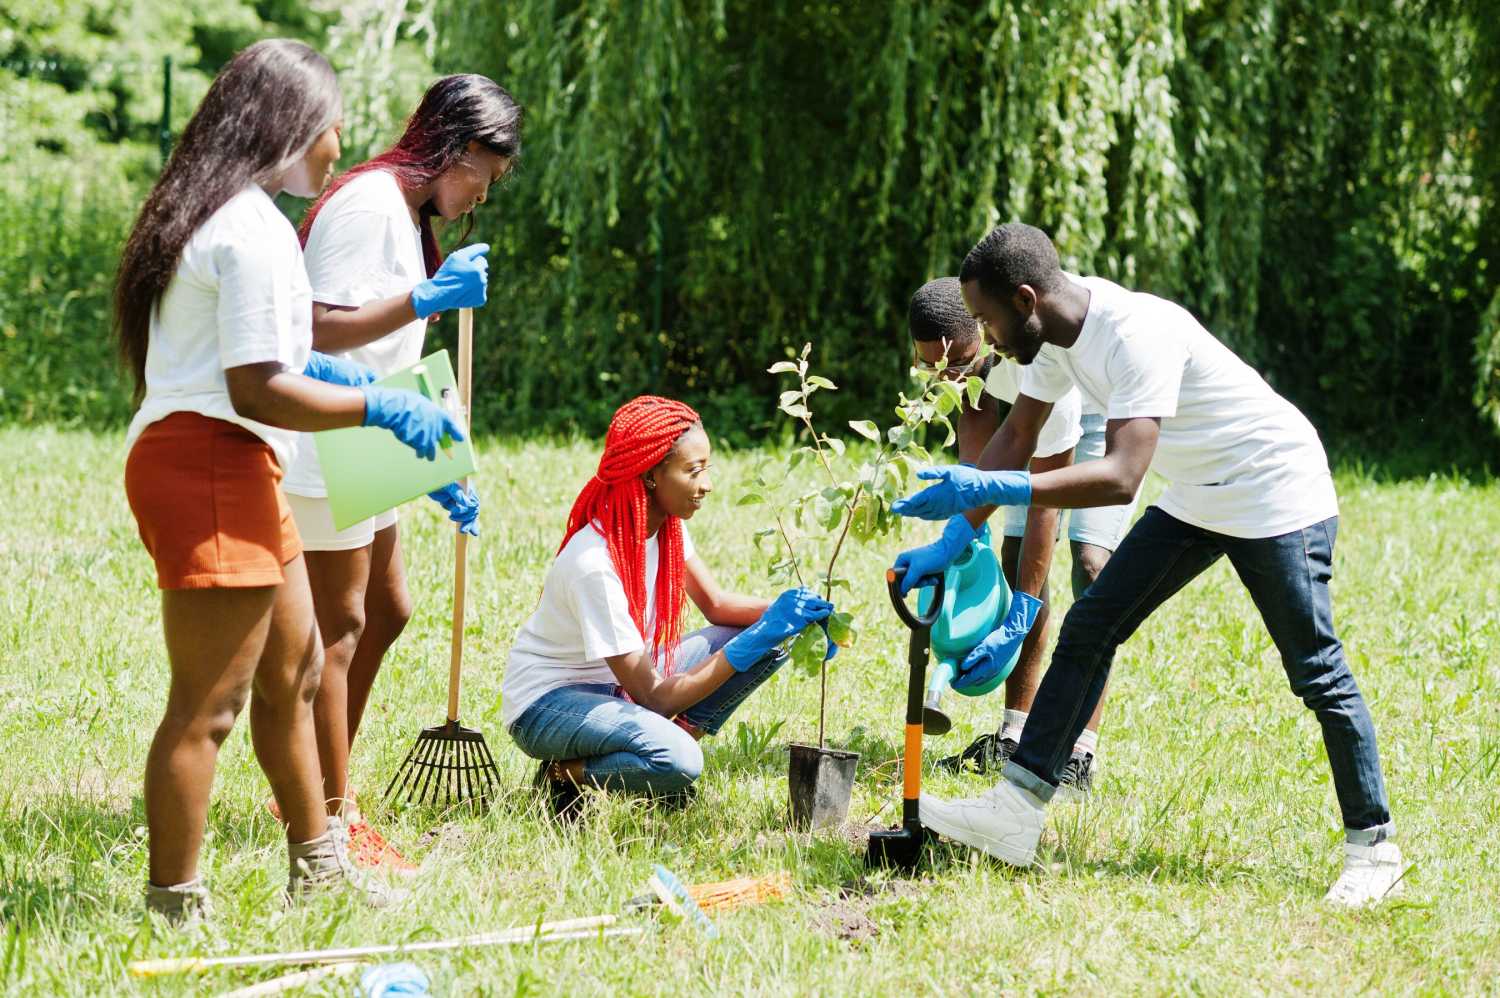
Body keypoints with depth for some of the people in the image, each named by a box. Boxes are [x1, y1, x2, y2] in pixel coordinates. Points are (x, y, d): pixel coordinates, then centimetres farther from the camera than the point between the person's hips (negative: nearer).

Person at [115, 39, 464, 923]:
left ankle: (317, 866, 35)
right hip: (211, 466, -11)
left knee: (294, 667, 22)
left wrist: (311, 367, 17)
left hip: (233, 473, 11)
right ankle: (175, 907, -1)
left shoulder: (206, 214, 15)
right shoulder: (256, 231, -18)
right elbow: (257, 391, -22)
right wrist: (378, 406, -15)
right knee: (209, 704, -6)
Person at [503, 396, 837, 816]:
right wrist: (756, 639, -32)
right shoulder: (594, 564, -32)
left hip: (621, 683, 8)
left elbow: (715, 604, 6)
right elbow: (654, 698, -29)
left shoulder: (666, 525, -7)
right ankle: (567, 775, -10)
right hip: (550, 702, -8)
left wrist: (780, 612, -16)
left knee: (774, 637, -6)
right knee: (677, 761, -37)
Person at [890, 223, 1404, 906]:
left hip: (1277, 493, -9)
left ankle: (1373, 845, 9)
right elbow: (1018, 435, 6)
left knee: (1317, 675, -3)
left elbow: (1121, 477, -41)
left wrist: (991, 488, -45)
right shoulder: (1056, 326, -6)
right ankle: (1015, 813, 2)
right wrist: (953, 538, 1)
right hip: (1195, 499, 9)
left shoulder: (1137, 335, -33)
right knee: (1089, 630, 2)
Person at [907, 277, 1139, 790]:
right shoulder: (953, 336, -24)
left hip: (1105, 412, -7)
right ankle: (1014, 737, 8)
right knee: (1014, 558, 1)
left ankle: (1080, 754, -23)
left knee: (1088, 563, -19)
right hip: (1037, 414, 7)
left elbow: (1045, 502, -35)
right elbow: (977, 413, -6)